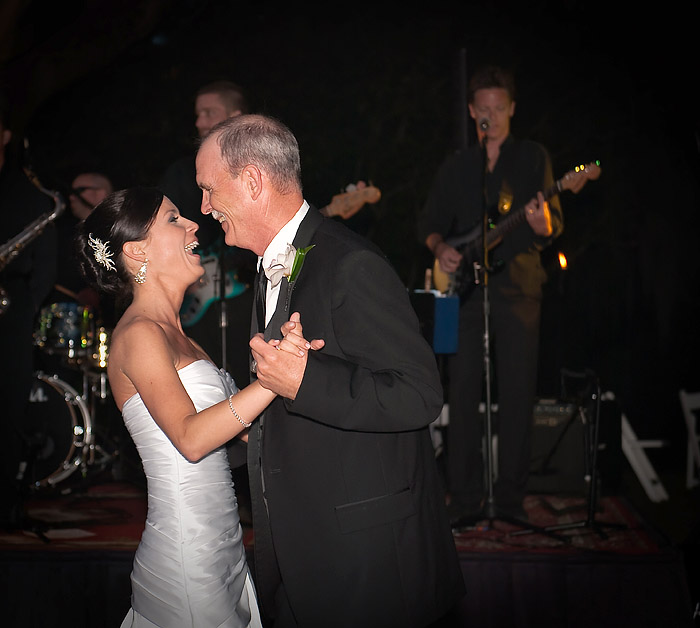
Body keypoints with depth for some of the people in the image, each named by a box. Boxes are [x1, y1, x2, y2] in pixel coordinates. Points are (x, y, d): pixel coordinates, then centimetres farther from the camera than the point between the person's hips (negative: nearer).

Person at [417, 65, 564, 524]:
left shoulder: (533, 157, 8)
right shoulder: (457, 166, 15)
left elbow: (555, 225, 1)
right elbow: (429, 221, 17)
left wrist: (542, 226, -23)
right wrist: (440, 247, -5)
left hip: (519, 288, -2)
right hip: (466, 289, 2)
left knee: (518, 392, -2)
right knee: (464, 392, -1)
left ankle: (511, 495, 8)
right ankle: (466, 498, 6)